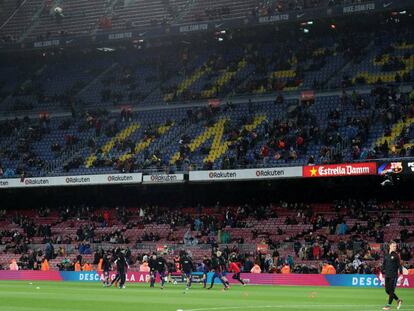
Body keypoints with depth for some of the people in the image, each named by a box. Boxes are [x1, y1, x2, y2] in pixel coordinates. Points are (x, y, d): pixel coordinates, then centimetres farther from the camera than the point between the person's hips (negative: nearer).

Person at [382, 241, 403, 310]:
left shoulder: (396, 255, -1)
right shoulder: (386, 255, 11)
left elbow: (399, 264, -4)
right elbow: (384, 264, 17)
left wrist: (400, 271, -18)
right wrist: (383, 272, 11)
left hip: (393, 275, -5)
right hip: (387, 275, 5)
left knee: (391, 290, -7)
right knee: (387, 290, 6)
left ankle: (389, 305, -3)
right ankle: (398, 300, 22)